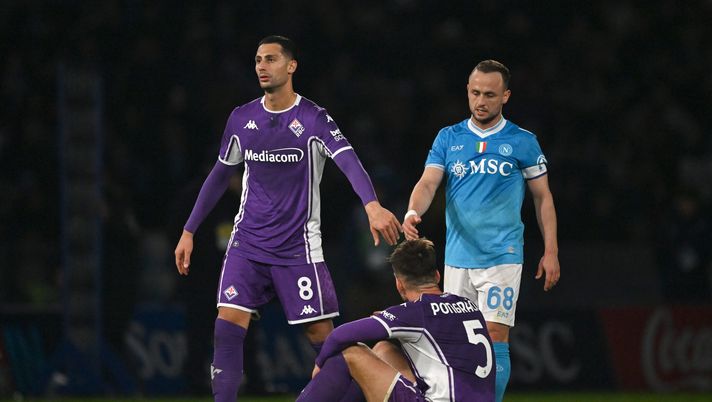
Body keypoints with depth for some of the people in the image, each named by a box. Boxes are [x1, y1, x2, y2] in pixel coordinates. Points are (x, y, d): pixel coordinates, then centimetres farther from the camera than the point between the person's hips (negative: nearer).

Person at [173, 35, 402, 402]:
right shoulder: (241, 118, 5)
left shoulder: (314, 119, -8)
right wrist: (189, 231, 16)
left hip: (298, 245, -3)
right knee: (228, 325, -11)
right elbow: (220, 176, 17)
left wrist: (372, 205, -41)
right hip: (248, 243, 3)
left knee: (321, 334, -2)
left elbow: (349, 162, -22)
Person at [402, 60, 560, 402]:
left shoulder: (522, 142, 2)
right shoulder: (448, 138, 8)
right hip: (457, 257, 3)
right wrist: (413, 212, -25)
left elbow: (543, 196, 7)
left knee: (494, 337, -12)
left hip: (502, 257, -3)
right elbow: (428, 183, -3)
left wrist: (550, 251, 2)